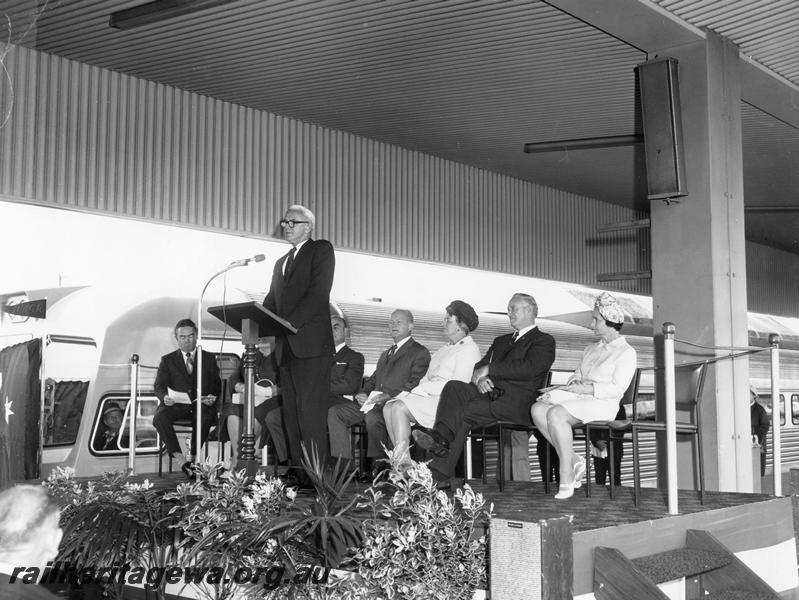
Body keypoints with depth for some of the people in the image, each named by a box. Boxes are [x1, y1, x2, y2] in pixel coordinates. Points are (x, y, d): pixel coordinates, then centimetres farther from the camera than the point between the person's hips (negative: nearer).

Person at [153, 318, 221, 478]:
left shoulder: (208, 358, 17)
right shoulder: (167, 360, 16)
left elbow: (216, 384, 12)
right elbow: (159, 386, 7)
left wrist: (212, 396, -11)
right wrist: (165, 397, -17)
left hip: (201, 405, -1)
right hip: (176, 405, 1)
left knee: (206, 417, -36)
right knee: (159, 417, -31)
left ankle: (192, 459, -26)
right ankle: (178, 458, -30)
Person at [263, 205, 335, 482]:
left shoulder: (321, 249, 5)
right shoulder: (281, 262, 28)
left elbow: (318, 292, -9)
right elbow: (271, 302, 19)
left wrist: (290, 323, -17)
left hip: (311, 344, -7)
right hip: (286, 348, 7)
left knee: (311, 412, -12)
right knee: (291, 415, 3)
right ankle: (298, 476, 4)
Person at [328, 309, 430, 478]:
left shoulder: (420, 352, 4)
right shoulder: (385, 354, 31)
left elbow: (414, 385, -9)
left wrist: (388, 396, -22)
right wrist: (362, 394, 4)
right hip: (372, 402, 8)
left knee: (372, 416, -38)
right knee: (334, 412, -12)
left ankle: (378, 466, -24)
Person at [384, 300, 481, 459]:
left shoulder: (469, 349, -3)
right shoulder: (443, 350, 27)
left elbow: (458, 385, -14)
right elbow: (427, 379, 21)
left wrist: (422, 388, -14)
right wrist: (412, 391, 0)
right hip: (429, 397, 9)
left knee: (399, 408, -25)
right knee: (388, 407, -13)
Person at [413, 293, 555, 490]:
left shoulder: (544, 341, 10)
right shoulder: (501, 341, 33)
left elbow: (528, 368, -9)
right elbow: (480, 366, 20)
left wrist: (489, 369, -8)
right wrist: (479, 378, -5)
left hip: (516, 400, -6)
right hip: (489, 391, 6)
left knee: (466, 411, -28)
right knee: (454, 387, -23)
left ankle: (440, 473, -32)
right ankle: (440, 436, -43)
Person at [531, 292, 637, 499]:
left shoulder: (626, 352, 3)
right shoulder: (591, 349, 28)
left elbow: (617, 388, -8)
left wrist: (589, 388, -16)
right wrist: (575, 383, 1)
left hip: (601, 403, -7)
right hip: (576, 397, 7)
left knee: (556, 414, -34)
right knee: (538, 408, -22)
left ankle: (566, 479, -29)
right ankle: (573, 461, -19)